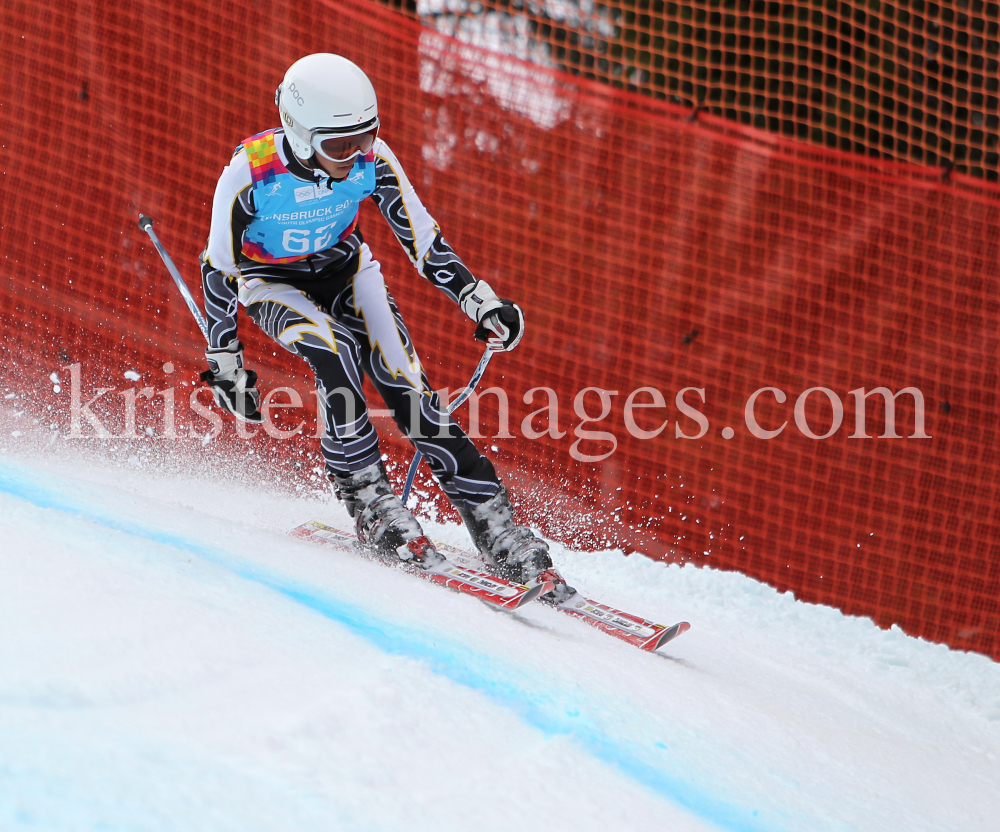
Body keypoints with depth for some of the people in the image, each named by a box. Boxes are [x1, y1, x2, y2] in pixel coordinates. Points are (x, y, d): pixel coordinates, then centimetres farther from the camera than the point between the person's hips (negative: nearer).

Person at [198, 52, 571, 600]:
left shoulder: (371, 158, -23)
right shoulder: (249, 174, -31)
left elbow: (421, 237, -11)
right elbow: (219, 268, -18)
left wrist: (479, 299, -19)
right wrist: (225, 364, -15)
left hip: (344, 270, 2)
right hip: (272, 283, -2)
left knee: (404, 384, -14)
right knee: (336, 351, -33)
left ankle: (500, 537, -16)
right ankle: (370, 504, -20)